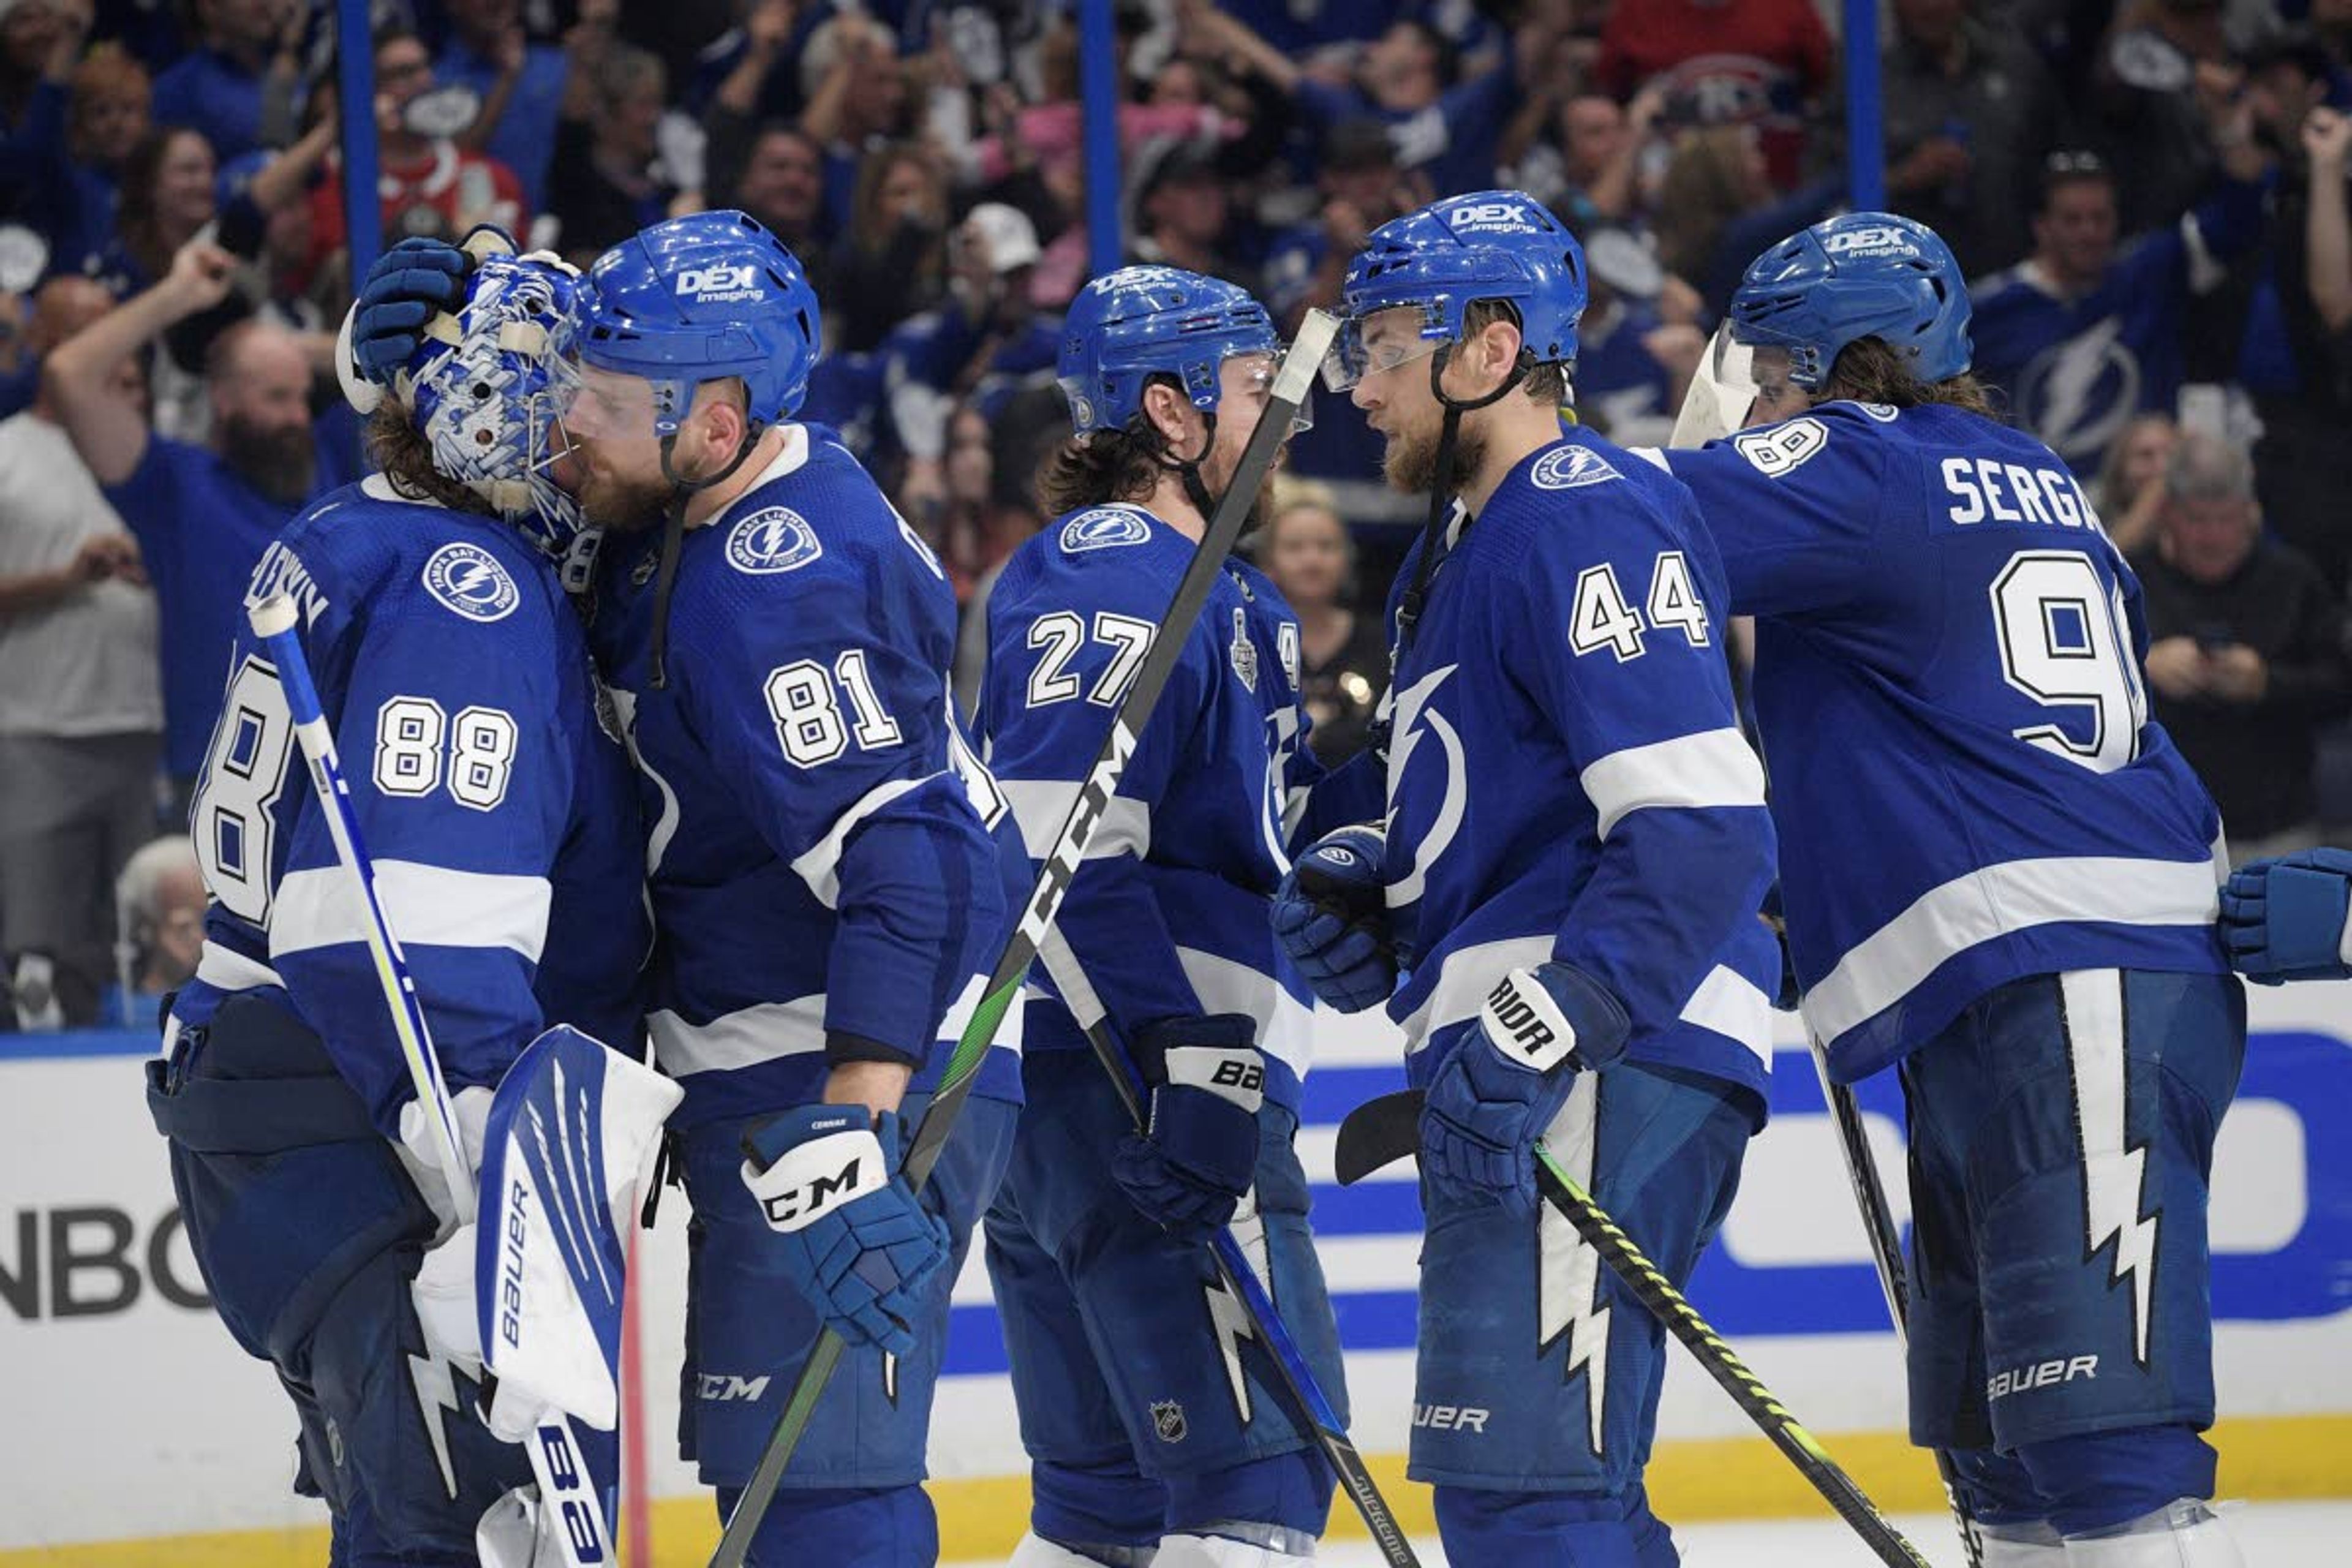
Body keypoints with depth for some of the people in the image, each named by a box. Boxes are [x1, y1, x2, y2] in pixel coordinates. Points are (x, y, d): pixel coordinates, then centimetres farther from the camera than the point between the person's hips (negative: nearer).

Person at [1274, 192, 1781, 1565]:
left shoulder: (1585, 520, -12)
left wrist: (1542, 1032, -28)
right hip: (1513, 1081, 11)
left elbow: (1702, 829, -21)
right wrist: (1367, 878, 13)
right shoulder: (1470, 538, 22)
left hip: (1603, 1075, -11)